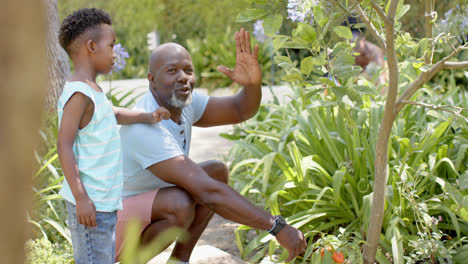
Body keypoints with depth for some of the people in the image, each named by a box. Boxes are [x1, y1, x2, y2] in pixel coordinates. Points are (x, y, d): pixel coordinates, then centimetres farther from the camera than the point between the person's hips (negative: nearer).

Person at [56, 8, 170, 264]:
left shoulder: (91, 90, 13)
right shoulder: (78, 93, -17)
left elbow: (112, 114, 33)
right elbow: (64, 146, -21)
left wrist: (148, 117, 19)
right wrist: (81, 197, -23)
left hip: (105, 201, 10)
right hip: (90, 202, -10)